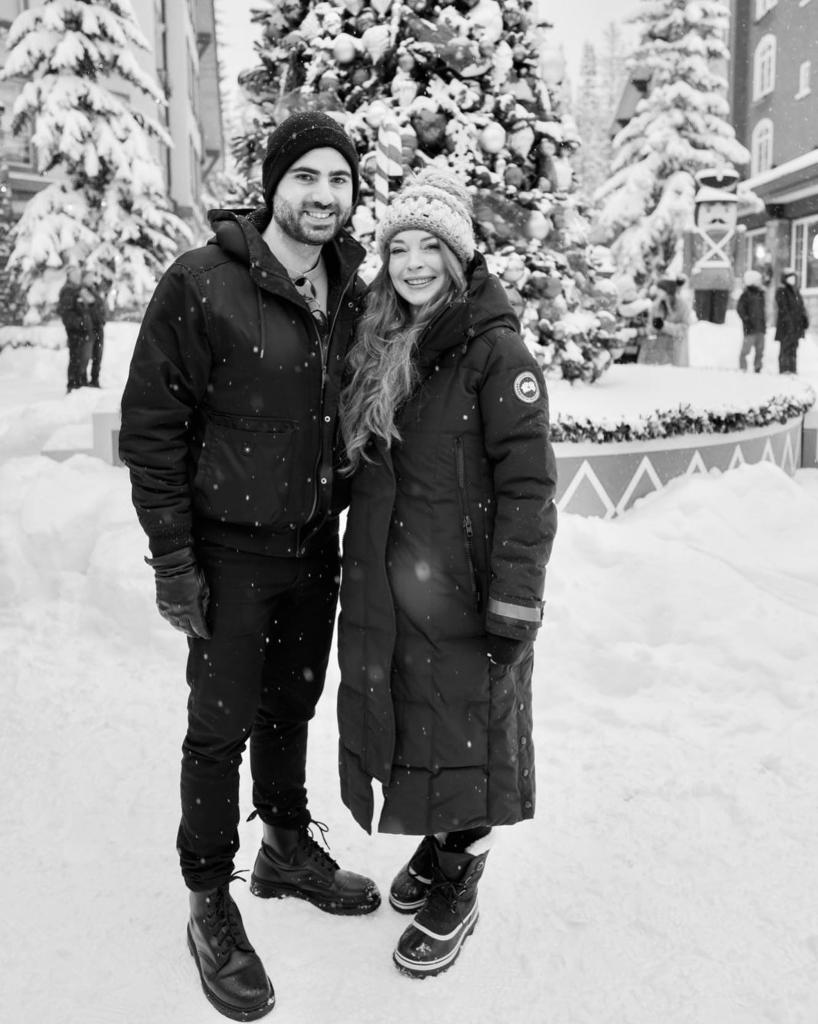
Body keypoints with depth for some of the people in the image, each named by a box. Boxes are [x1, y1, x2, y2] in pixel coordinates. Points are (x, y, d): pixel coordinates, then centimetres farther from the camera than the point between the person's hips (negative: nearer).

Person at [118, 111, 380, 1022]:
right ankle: (210, 905, 21)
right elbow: (151, 426, -13)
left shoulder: (350, 289, 4)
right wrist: (172, 557, -15)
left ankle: (288, 845, 40)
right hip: (231, 547, -5)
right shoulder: (202, 284, -14)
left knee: (292, 705, 20)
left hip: (315, 543, 5)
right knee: (222, 725, 4)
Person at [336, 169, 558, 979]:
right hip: (385, 588, 7)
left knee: (465, 728, 6)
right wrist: (360, 569, 15)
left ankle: (456, 890, 24)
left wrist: (516, 599, -19)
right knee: (405, 719, 17)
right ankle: (433, 843, 40)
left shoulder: (495, 349, -13)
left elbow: (526, 483, -17)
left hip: (463, 589, -7)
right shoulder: (381, 350, 9)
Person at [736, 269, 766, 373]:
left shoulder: (761, 294, 14)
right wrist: (746, 320, -16)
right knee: (746, 349, -5)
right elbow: (739, 308, -12)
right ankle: (742, 369, 1)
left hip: (760, 329, 7)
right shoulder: (746, 295, -7)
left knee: (760, 350, 8)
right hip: (750, 328, -7)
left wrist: (764, 323, 15)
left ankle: (757, 369, 15)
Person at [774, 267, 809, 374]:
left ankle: (792, 369, 13)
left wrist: (805, 319, 9)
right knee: (786, 347, -10)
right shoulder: (781, 291, -6)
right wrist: (788, 320, -22)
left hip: (796, 324, 8)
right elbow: (782, 308, -15)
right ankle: (784, 369, -9)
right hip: (786, 325, -8)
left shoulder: (796, 291, 19)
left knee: (794, 347, 9)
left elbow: (801, 306, 20)